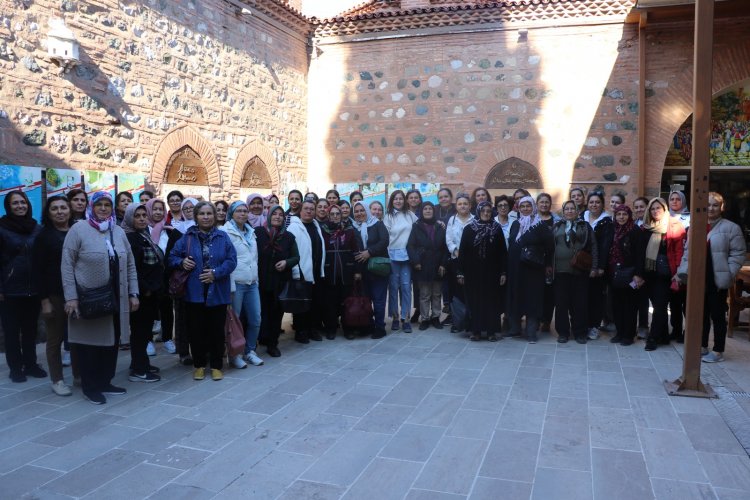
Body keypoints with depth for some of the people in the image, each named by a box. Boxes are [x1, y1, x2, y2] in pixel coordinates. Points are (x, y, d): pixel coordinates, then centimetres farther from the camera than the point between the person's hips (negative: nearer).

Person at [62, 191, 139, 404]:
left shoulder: (119, 232, 10)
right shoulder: (78, 229, -5)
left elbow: (130, 265, 13)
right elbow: (67, 265, -8)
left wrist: (133, 293, 8)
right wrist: (71, 297, -14)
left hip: (116, 298, 5)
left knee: (111, 341, 11)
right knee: (89, 342, 4)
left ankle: (105, 382, 25)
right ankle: (90, 386, 17)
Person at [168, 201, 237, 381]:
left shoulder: (223, 237, 2)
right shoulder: (187, 237, 4)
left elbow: (231, 260, -5)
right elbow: (172, 257, 7)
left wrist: (215, 273, -17)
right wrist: (182, 262, -14)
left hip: (217, 293, 0)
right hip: (194, 293, 1)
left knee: (217, 330, 7)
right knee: (196, 330, 8)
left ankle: (216, 366, 20)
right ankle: (199, 365, 23)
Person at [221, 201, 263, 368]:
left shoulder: (250, 232, 15)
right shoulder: (225, 232, -6)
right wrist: (229, 285, -14)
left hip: (252, 284, 6)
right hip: (235, 284, -6)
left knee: (255, 320, 8)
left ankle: (250, 351, 24)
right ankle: (235, 354, 16)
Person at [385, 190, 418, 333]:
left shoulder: (410, 214, 8)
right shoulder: (388, 216, 1)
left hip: (407, 255, 1)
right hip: (393, 255, -1)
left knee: (406, 286, 0)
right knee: (394, 286, 4)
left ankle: (405, 318, 7)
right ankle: (395, 317, 14)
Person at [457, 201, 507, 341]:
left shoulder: (497, 229, 1)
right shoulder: (469, 228, 0)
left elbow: (503, 252, 1)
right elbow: (462, 251, 0)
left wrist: (503, 272, -4)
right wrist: (461, 272, -4)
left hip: (492, 272, 0)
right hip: (473, 271, 0)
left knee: (492, 301, 3)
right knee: (474, 301, 4)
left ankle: (492, 331, 12)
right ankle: (476, 330, 13)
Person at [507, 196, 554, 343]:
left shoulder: (541, 225, -3)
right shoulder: (515, 224, 11)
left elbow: (550, 246, -3)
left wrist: (548, 265, -5)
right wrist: (509, 265, 10)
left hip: (533, 268, -4)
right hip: (515, 268, 5)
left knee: (532, 298, -1)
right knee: (515, 296, 8)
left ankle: (531, 332, 3)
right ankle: (514, 328, 18)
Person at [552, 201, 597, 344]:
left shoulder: (585, 227, 9)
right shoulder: (556, 227, 11)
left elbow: (593, 247, 4)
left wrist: (594, 266, -5)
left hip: (580, 270, -1)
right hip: (560, 270, 1)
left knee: (579, 302, 3)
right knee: (561, 302, 3)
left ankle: (579, 332, 14)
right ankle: (562, 331, 13)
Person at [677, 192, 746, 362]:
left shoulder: (731, 228, -6)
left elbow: (738, 254, -7)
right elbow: (688, 251, 10)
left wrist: (727, 274, -15)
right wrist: (685, 270, -1)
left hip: (717, 280, -4)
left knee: (717, 316, 5)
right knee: (702, 314, 15)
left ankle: (718, 351, 15)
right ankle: (702, 346, 27)